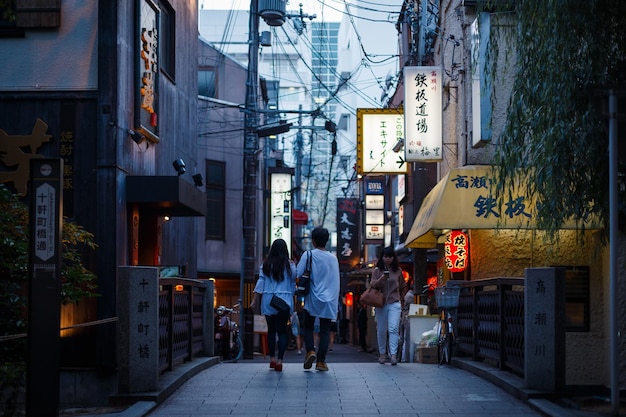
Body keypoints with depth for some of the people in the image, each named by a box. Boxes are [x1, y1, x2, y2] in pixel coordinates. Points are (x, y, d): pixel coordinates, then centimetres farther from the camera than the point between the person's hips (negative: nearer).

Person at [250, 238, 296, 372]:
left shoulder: (266, 265, 2)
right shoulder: (290, 265, 0)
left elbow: (260, 283, 0)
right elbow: (293, 285, 4)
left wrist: (254, 300, 1)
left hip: (268, 301, 2)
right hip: (285, 301, -1)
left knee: (271, 329, 14)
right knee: (282, 331, -1)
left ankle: (272, 358, 17)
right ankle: (279, 360, -10)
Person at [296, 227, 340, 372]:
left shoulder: (308, 255, -5)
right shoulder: (333, 258, 4)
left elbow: (298, 274, -10)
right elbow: (336, 281, 8)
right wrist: (336, 300, 15)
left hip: (312, 299, -2)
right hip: (329, 299, 2)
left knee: (308, 327, 13)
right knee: (325, 330, 5)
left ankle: (310, 350, -8)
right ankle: (321, 361, 0)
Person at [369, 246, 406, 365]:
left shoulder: (398, 271, 8)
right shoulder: (377, 270, 5)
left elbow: (402, 287, 20)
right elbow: (372, 285, -4)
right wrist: (381, 279, -19)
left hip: (394, 303, -1)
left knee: (394, 328, -15)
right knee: (381, 330, 6)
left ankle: (393, 354, -22)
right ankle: (382, 354, 18)